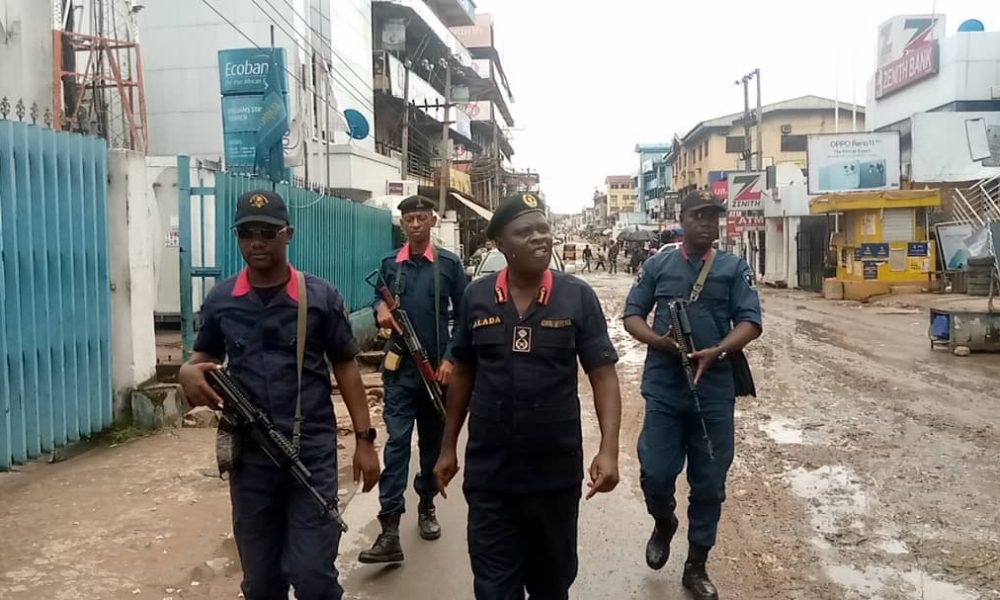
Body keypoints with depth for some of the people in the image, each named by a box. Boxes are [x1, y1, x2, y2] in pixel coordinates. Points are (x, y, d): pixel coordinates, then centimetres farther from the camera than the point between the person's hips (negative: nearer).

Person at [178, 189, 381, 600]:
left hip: (312, 454, -2)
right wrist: (188, 372, -11)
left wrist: (364, 438, -3)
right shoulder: (220, 301, 3)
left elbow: (345, 367, 1)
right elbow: (203, 357, 14)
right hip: (249, 457, 3)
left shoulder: (321, 296, -4)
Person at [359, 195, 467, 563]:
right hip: (400, 368, 0)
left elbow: (463, 316, 2)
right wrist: (380, 310, -11)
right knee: (397, 442, -7)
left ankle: (426, 505, 32)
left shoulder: (449, 264, 0)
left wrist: (450, 358, -7)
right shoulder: (389, 264, 5)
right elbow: (379, 302, 14)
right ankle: (390, 529, -11)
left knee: (433, 441, 12)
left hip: (437, 366, 0)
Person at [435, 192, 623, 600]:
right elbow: (463, 374, 8)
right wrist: (448, 447, 10)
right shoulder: (476, 297, -2)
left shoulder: (578, 297, -7)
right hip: (488, 472, 1)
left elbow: (603, 375, -6)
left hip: (556, 470, 0)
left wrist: (609, 450, -16)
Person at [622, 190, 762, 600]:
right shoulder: (657, 265, 5)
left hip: (715, 390, 0)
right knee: (655, 474, 0)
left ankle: (696, 566, 27)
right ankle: (663, 524, 35)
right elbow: (632, 315, 5)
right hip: (664, 388, 0)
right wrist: (658, 340, -15)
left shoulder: (734, 268, 3)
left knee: (709, 484, 8)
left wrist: (717, 352, -21)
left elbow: (750, 322, -3)